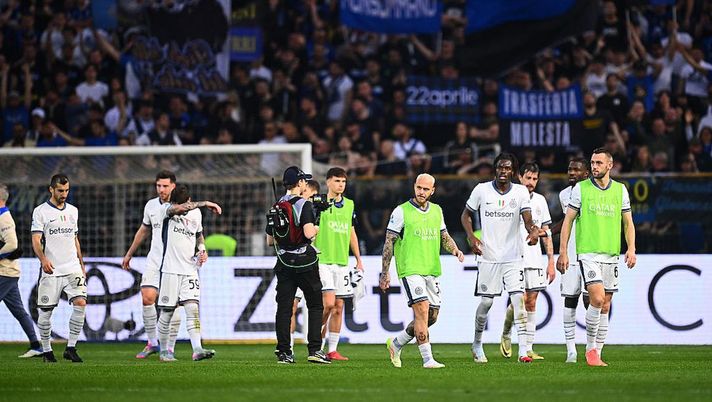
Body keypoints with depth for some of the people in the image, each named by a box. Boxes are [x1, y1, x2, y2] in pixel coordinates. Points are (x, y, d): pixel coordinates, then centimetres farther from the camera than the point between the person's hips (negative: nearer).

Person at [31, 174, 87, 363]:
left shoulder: (72, 211, 15)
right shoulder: (40, 211, -2)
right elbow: (36, 241, -10)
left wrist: (81, 265, 21)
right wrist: (43, 259, -27)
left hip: (72, 268, 4)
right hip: (51, 270, -3)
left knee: (80, 303, -14)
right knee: (45, 311, 0)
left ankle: (71, 348, -8)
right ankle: (46, 350, 16)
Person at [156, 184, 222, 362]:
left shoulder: (196, 213, 9)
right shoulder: (165, 210, -6)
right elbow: (179, 209, -29)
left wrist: (202, 249, 8)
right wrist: (205, 203, -32)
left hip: (190, 269, 3)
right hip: (170, 269, -3)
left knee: (193, 308, -11)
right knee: (167, 312, 3)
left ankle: (197, 349, -19)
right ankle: (164, 350, 18)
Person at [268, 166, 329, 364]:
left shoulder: (275, 207, 8)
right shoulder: (304, 205, -11)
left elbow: (270, 240, 13)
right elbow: (308, 233, -22)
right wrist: (316, 229, 0)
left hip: (284, 263, 5)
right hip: (305, 262, -5)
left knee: (284, 308, 4)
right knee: (315, 306, 6)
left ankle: (284, 352, 1)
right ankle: (314, 350, 0)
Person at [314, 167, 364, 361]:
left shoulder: (349, 204, 13)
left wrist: (358, 259, 20)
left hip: (342, 262, 6)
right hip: (322, 260, -6)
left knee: (338, 307, 4)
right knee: (329, 302, -16)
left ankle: (332, 350, 8)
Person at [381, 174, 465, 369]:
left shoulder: (437, 210, 12)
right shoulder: (401, 211, -5)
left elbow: (444, 236, 21)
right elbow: (389, 242, -4)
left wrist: (455, 249, -1)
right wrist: (385, 272, -7)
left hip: (432, 271, 7)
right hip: (410, 270, -7)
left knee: (432, 316, 7)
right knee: (422, 310, -17)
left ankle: (396, 344, 27)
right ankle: (427, 359, -16)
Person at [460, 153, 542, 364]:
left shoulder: (520, 192, 0)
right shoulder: (482, 190, 0)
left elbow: (527, 219, -9)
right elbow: (466, 215, 11)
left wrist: (533, 230, -33)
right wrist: (471, 237, -5)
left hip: (513, 257, 0)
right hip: (488, 256, 0)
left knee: (518, 299, -12)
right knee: (486, 301, 5)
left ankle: (523, 350, -15)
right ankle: (477, 344, 27)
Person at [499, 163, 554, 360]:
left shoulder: (540, 200, 13)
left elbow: (546, 233, 16)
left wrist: (551, 262, 10)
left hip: (535, 260, 4)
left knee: (531, 304, 3)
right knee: (520, 300, -14)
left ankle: (528, 349, 4)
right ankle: (506, 335, 11)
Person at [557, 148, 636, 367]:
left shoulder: (620, 190, 9)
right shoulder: (581, 188, 0)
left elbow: (628, 222, 13)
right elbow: (568, 220, 3)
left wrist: (631, 249, -2)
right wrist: (563, 252, -3)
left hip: (611, 254, 4)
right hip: (588, 252, -4)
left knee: (605, 307, 5)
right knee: (597, 299, -19)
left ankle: (596, 354, 12)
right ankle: (591, 347, -5)